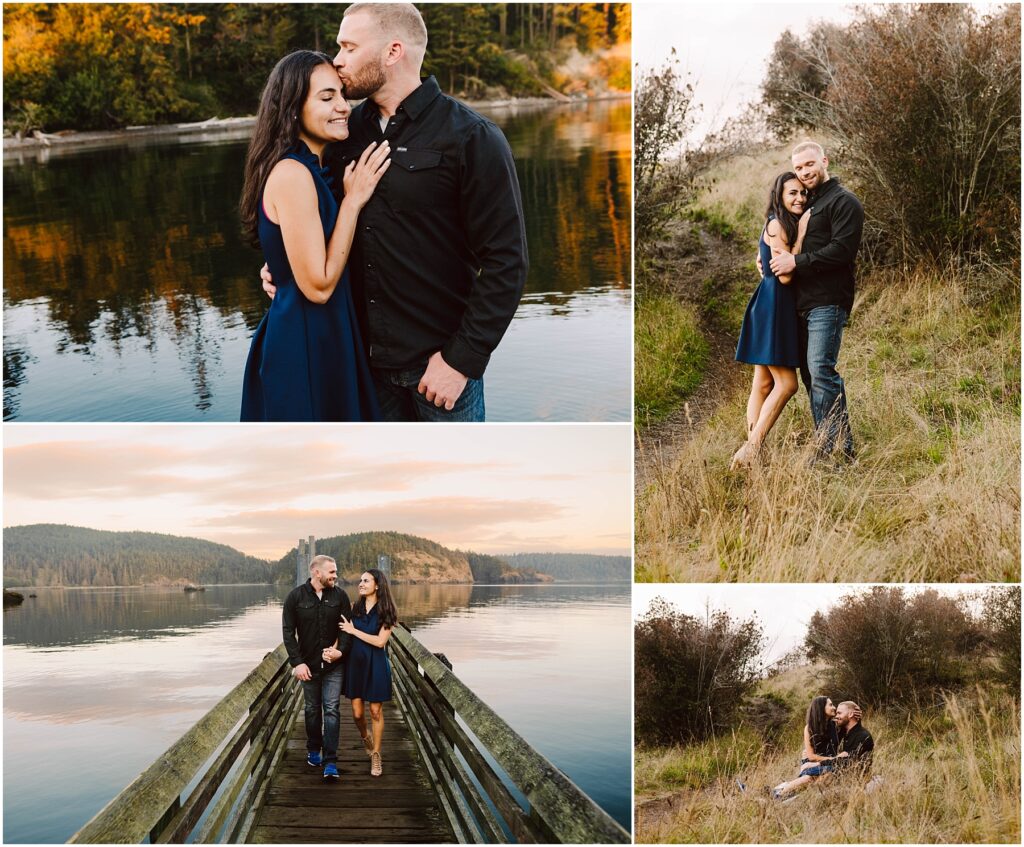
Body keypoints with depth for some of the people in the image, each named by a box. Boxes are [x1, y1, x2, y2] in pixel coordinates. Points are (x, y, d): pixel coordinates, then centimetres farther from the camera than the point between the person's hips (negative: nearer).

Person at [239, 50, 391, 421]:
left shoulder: (310, 170, 10)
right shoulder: (292, 174, -20)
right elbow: (318, 285, -22)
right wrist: (353, 200, -18)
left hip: (322, 338, 10)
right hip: (303, 347, -10)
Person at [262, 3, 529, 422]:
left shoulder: (471, 137, -12)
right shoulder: (349, 129, 6)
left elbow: (505, 262, -14)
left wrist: (462, 358, -17)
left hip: (440, 357, -5)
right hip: (369, 355, 6)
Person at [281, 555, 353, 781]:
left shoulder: (339, 596, -3)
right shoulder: (296, 597, -6)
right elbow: (288, 632, -6)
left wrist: (341, 650, -18)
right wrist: (297, 662, -14)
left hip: (333, 665, 0)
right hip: (308, 665, 0)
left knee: (332, 709, -6)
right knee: (312, 709, 13)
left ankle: (330, 761, -6)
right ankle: (313, 751, 32)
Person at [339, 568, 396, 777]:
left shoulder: (385, 611, -7)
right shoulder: (356, 608, 5)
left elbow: (380, 641, -15)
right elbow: (344, 632, 3)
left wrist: (353, 630, -11)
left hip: (376, 665, -3)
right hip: (356, 662, 3)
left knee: (375, 711, 2)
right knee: (357, 712, 5)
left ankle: (376, 755, 15)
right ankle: (365, 737, 37)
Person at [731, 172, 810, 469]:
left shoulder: (789, 225, 17)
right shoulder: (777, 225, -12)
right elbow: (784, 275, -17)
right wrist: (801, 235, -14)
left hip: (780, 307, 10)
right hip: (773, 306, -10)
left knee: (764, 384, 7)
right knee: (786, 383, -11)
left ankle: (751, 450, 8)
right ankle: (751, 449, -11)